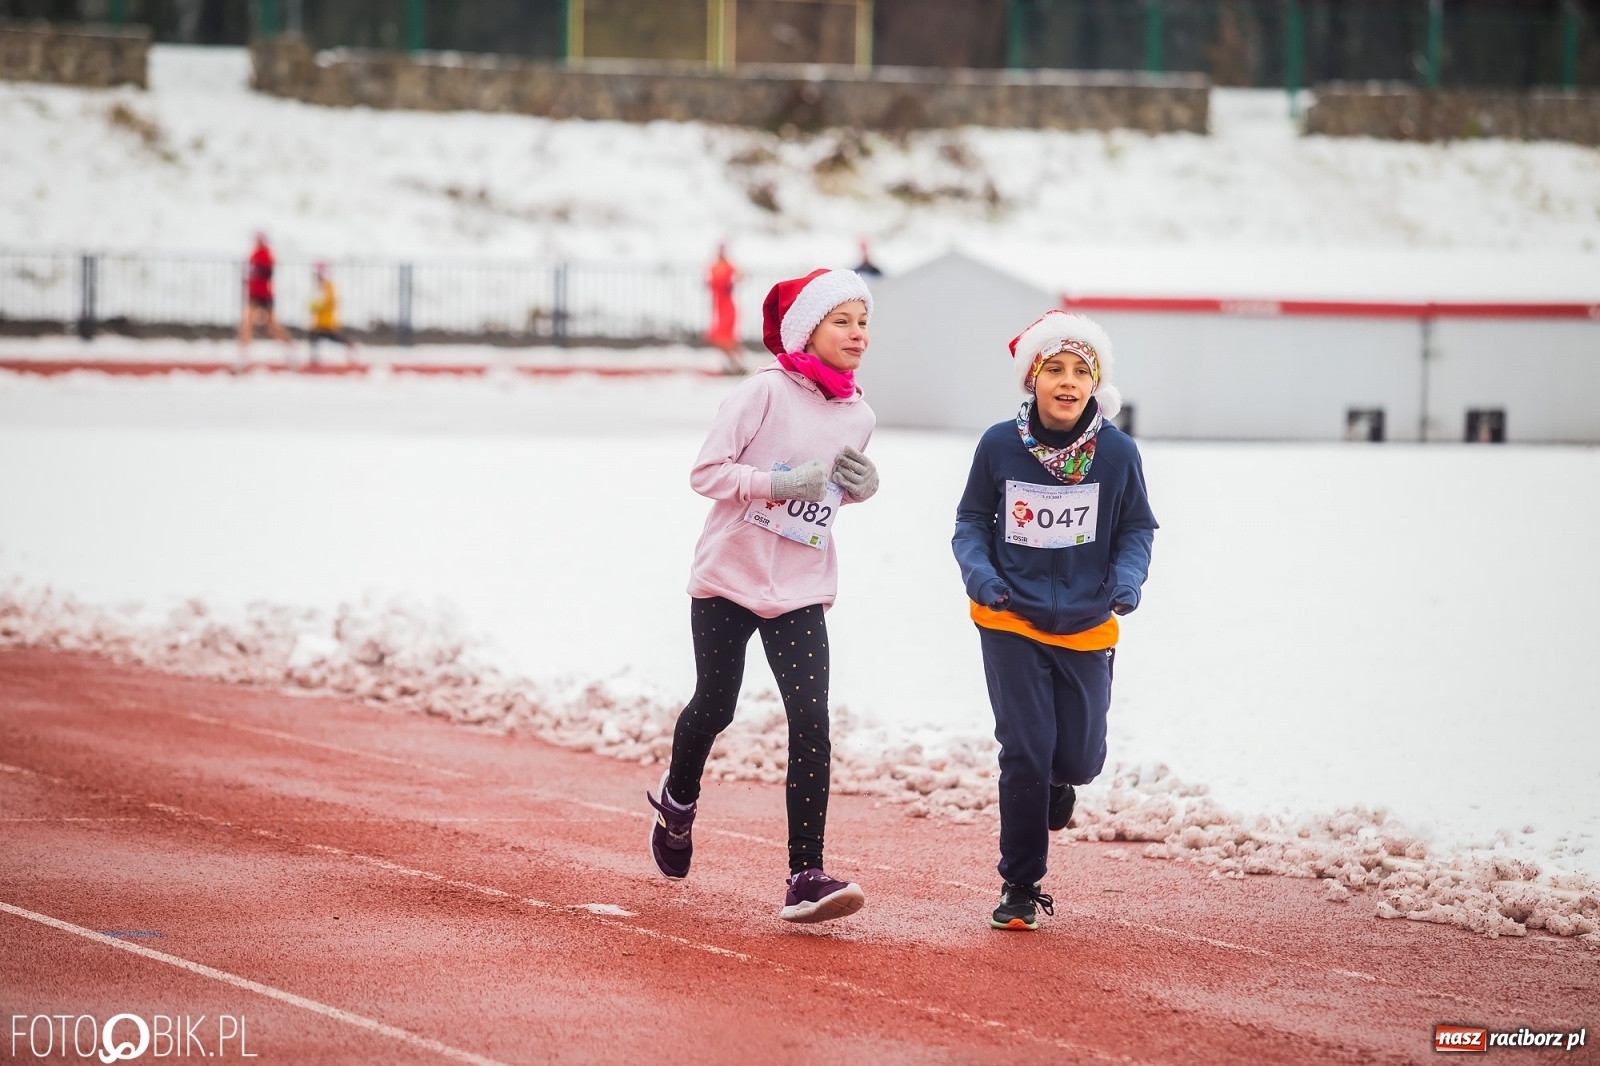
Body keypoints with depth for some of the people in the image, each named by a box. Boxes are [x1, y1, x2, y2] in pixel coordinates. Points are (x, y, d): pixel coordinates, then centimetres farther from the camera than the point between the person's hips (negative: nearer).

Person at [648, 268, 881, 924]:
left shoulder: (859, 416, 3)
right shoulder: (766, 392, -13)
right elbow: (706, 473, -14)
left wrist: (862, 487, -2)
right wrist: (778, 484, -26)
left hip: (801, 591, 3)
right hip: (729, 576, -3)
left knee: (811, 722, -12)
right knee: (715, 708, 14)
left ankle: (805, 879, -15)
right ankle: (678, 801, 48)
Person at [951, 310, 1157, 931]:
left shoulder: (1116, 452, -6)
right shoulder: (999, 446, -8)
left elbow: (1136, 529, 5)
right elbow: (971, 523, 3)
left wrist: (1127, 577, -14)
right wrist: (979, 571, -16)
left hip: (1086, 629, 1)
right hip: (1011, 623, -1)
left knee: (1079, 757, 3)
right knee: (1025, 752, -8)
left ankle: (1057, 782, 43)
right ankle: (1020, 889, 7)